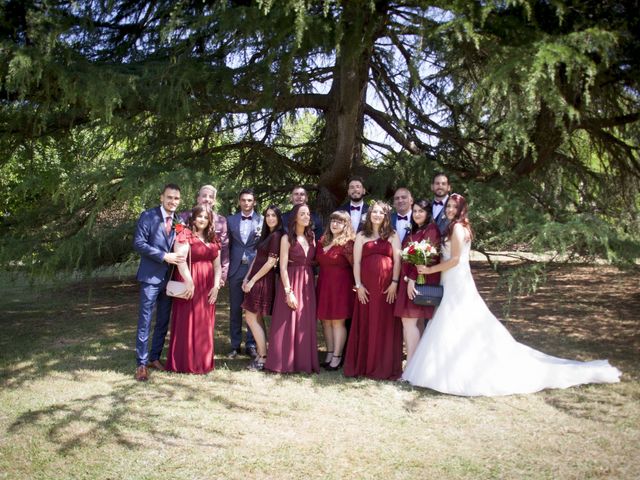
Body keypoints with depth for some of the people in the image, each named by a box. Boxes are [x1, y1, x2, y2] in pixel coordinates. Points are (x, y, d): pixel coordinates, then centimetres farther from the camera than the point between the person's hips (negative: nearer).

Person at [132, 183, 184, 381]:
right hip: (151, 276, -5)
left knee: (164, 321, 12)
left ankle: (154, 357, 25)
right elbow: (139, 243, -12)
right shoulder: (148, 216, -6)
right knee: (145, 321, -2)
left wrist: (179, 258, -5)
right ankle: (141, 363, 6)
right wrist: (164, 256, -17)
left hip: (170, 277, 5)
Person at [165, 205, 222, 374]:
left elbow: (217, 264, 13)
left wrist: (216, 286, 2)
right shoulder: (185, 235, -5)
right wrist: (189, 283, -22)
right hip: (191, 286, -6)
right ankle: (186, 362, 9)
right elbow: (180, 260, -16)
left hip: (208, 288, 6)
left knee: (205, 324, 11)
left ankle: (203, 361, 21)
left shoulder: (212, 239, 14)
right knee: (188, 323, 0)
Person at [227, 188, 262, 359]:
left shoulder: (262, 220, 2)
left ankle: (251, 344, 13)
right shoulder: (231, 220, 9)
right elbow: (228, 245, 11)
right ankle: (235, 345, 16)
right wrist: (225, 266, 6)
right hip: (236, 269, 2)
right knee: (235, 309, 7)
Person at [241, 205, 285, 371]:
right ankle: (260, 353, 15)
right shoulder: (266, 234, 15)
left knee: (251, 317, -7)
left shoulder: (277, 235, -13)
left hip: (264, 280, -9)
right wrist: (247, 277, 5)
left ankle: (263, 357, -2)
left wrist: (252, 280, -13)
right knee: (257, 318, 10)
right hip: (255, 279, 9)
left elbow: (271, 262, -17)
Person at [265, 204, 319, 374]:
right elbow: (283, 267, -10)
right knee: (288, 323, -2)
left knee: (306, 324, 6)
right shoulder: (287, 238, -4)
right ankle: (286, 362, 7)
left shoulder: (311, 237, 11)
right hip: (291, 282, -5)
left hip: (308, 284, 5)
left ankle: (304, 361, 15)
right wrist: (288, 291, -16)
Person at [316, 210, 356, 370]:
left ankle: (337, 356, 8)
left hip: (341, 284, -7)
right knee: (325, 320, 9)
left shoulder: (347, 243, -11)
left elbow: (355, 265, -11)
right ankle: (329, 353, 19)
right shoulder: (323, 241, 10)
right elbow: (317, 261, 20)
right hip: (323, 284, 7)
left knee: (338, 321, -1)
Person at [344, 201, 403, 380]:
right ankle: (362, 365, 11)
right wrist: (358, 285, -5)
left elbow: (397, 260, 2)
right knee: (365, 324, 2)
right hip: (367, 287, 1)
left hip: (387, 287, 0)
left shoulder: (393, 236, 11)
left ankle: (385, 366, 9)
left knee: (386, 325, 1)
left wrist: (394, 283, -9)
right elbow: (356, 262, 5)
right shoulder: (361, 236, 12)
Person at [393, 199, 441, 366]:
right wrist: (407, 278, 8)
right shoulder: (415, 231, 20)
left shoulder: (431, 229, -9)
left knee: (409, 320, -13)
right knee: (418, 322, 8)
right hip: (411, 280, 9)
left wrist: (412, 279, -20)